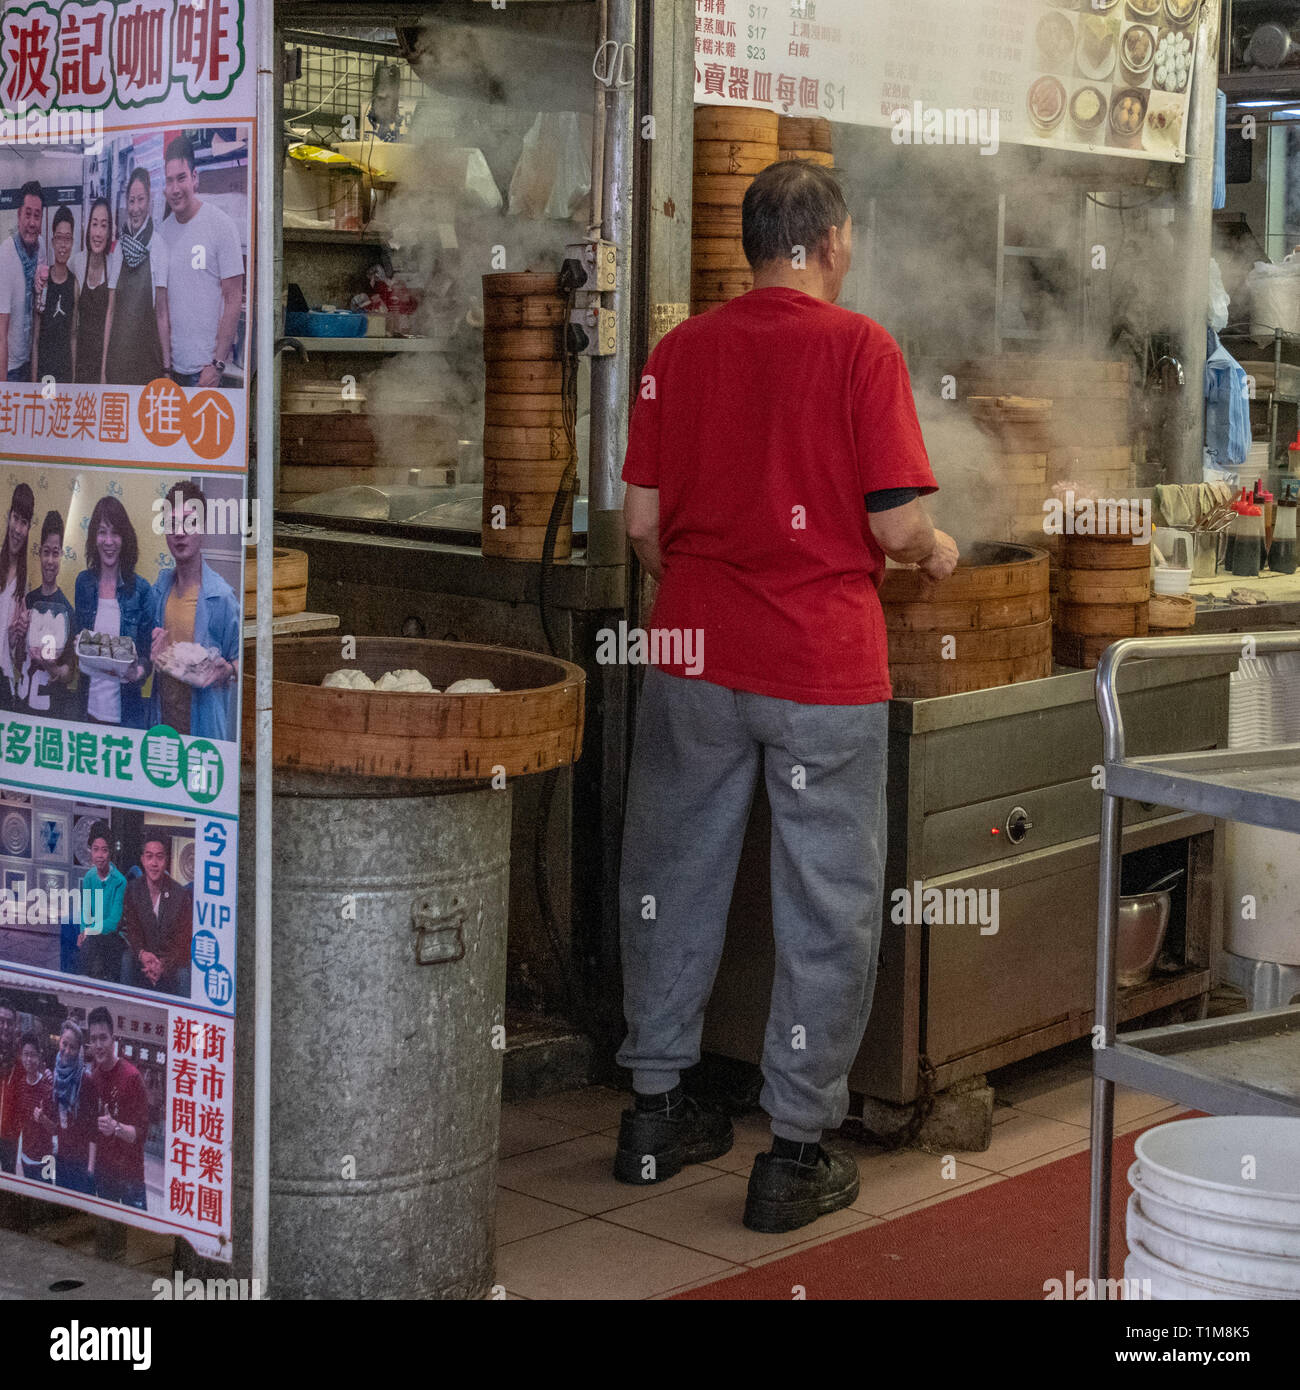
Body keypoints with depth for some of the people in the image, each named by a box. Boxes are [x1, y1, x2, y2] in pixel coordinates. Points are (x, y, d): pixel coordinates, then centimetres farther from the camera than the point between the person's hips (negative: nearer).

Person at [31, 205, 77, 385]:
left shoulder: (73, 283, 2)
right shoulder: (43, 281, -2)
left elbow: (73, 335, 8)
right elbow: (35, 337, 1)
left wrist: (74, 376, 5)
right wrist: (33, 379, -4)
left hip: (66, 369, 1)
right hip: (43, 370, -1)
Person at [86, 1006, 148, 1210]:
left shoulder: (131, 1077, -13)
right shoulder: (94, 1075, 6)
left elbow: (141, 1132, -14)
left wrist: (117, 1128, -29)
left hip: (130, 1172, -6)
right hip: (103, 1169, 6)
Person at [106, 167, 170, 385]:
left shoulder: (158, 245, -7)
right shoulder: (119, 247, 9)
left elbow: (162, 313, -7)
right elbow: (111, 308, 13)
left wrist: (167, 366, -9)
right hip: (118, 356, 5)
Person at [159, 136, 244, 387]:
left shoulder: (222, 226, -8)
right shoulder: (164, 230, 8)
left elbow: (233, 300, -9)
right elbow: (162, 300, 14)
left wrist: (217, 364, -13)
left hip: (205, 365, -5)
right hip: (172, 364, 5)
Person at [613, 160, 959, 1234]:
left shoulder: (682, 348, 3)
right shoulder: (859, 347, -9)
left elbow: (642, 521, 5)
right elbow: (897, 524, -13)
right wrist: (935, 554, 9)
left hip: (694, 657, 4)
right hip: (823, 663, -4)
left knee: (676, 876, 16)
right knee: (827, 904, 5)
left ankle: (657, 1105, 27)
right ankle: (799, 1148, 10)